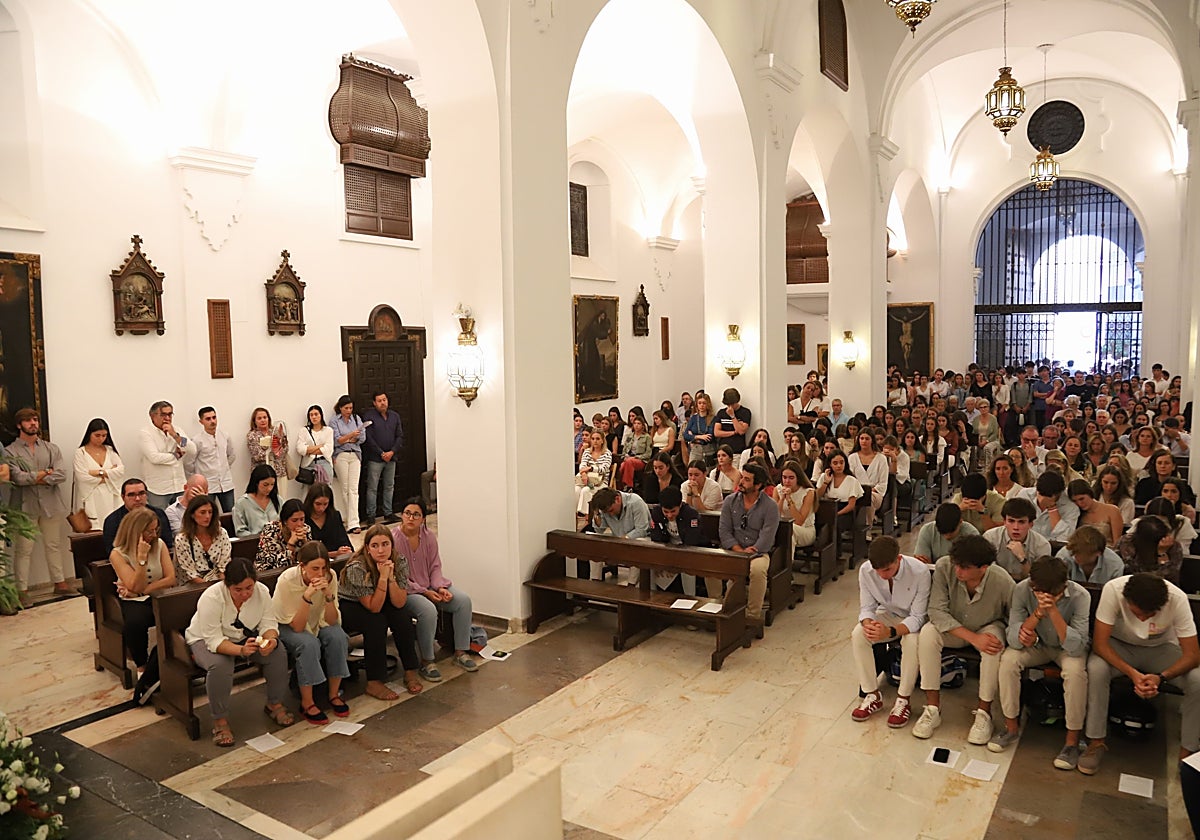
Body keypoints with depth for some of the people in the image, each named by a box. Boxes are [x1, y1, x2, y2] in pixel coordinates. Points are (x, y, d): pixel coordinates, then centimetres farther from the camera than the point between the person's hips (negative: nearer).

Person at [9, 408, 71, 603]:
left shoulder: (51, 448, 9)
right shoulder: (11, 451, -2)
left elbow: (61, 475, -4)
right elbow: (17, 477, -15)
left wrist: (39, 479, -13)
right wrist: (44, 474, -7)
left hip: (50, 504, 4)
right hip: (25, 506, -3)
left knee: (54, 545, 12)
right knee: (23, 549, -1)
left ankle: (59, 583, 20)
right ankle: (22, 590, 5)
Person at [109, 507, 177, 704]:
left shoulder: (159, 545, 4)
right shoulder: (118, 554, -4)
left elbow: (171, 579, -2)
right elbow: (136, 587, -12)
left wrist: (143, 590, -12)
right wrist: (142, 558, -22)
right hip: (134, 601, -2)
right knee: (135, 622, -38)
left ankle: (148, 678, -19)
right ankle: (142, 668, -10)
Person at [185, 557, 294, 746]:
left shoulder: (262, 591, -18)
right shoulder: (211, 598, -30)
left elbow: (268, 624, -12)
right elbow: (214, 641, -31)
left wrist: (270, 639, -35)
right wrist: (241, 650, -46)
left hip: (245, 638, 4)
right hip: (205, 640, -4)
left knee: (278, 654, -18)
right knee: (220, 666, -35)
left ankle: (275, 704, 3)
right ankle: (220, 721, -14)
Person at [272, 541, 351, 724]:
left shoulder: (329, 577, -20)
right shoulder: (287, 580, -29)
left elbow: (332, 621, -18)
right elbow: (297, 626, -27)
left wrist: (329, 596, -34)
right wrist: (307, 597, -41)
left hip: (316, 623, 3)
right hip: (286, 626, -3)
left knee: (338, 636, -27)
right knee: (309, 643, -33)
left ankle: (334, 695, -10)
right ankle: (307, 703, -18)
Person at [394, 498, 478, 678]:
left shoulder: (429, 536, 0)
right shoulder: (393, 539, -17)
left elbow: (435, 567, 7)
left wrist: (440, 587, -12)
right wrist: (425, 592, -19)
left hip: (429, 586, 6)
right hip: (404, 591, -6)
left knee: (463, 600, -13)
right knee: (428, 610, -34)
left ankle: (460, 652, -1)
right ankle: (426, 662, -16)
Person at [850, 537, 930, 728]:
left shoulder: (919, 572, -31)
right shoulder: (866, 570, -21)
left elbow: (917, 617, -26)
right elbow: (866, 607, -12)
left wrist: (890, 632, -44)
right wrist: (868, 624, -36)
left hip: (913, 620, -3)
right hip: (886, 615, 3)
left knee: (912, 641, -35)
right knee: (857, 635, -24)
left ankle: (903, 700, -14)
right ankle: (872, 695, -8)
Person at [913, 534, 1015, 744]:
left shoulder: (1003, 583, -29)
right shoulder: (944, 567, -29)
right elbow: (936, 611, -26)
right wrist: (973, 638, -33)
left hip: (987, 627, -1)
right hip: (952, 628, 1)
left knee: (995, 645, -33)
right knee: (927, 633, -28)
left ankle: (983, 712, -14)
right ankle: (933, 708, -18)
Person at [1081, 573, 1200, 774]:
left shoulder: (1177, 599, -29)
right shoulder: (1113, 590, -33)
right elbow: (1099, 643, -28)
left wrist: (1161, 677, -40)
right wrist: (1132, 673, -42)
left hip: (1161, 649, 2)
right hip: (1120, 646, -1)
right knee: (1096, 668, -32)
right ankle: (1097, 741, -16)